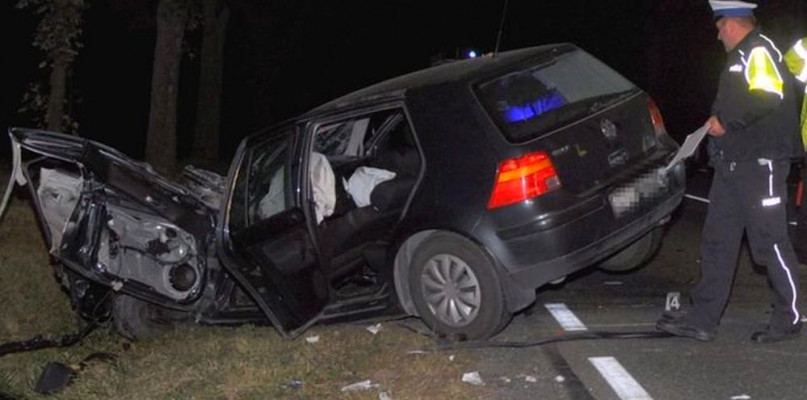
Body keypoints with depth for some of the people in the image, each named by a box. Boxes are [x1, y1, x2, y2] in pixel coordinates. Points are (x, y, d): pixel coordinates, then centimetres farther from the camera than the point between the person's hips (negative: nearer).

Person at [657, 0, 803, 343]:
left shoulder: (759, 51, -11)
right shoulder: (741, 56, 20)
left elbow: (770, 95, -26)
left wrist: (726, 119, -18)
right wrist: (720, 120, 10)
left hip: (759, 165, -10)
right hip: (731, 165, 10)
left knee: (770, 243, -2)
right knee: (717, 243, 8)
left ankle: (789, 319, 11)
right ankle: (702, 319, 12)